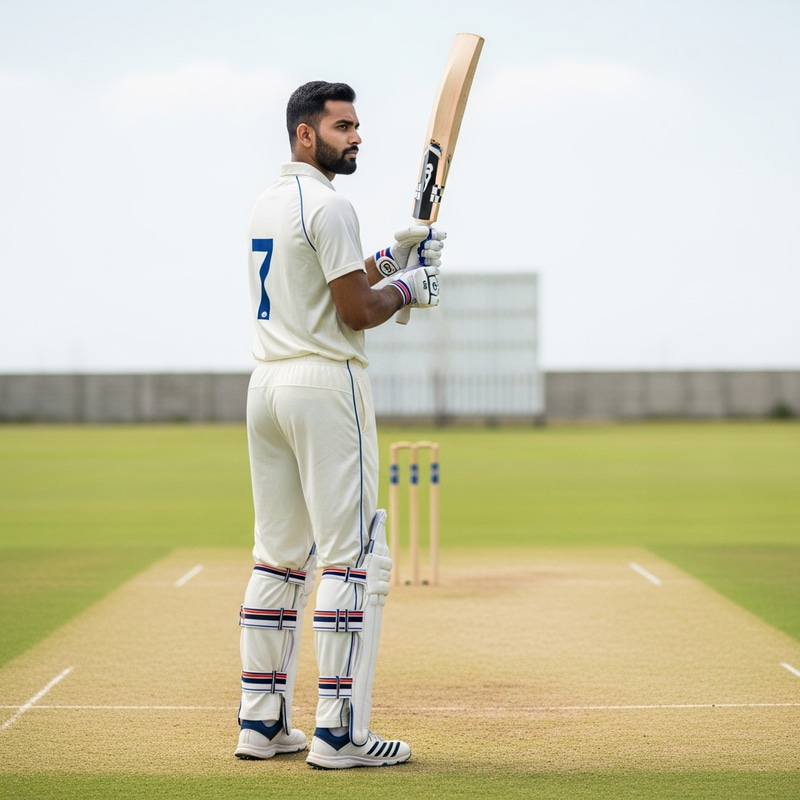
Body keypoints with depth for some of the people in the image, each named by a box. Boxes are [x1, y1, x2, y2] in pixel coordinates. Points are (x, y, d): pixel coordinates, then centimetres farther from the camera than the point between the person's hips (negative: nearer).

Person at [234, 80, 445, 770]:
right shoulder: (327, 205, -12)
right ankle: (338, 732, -9)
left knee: (279, 555, 12)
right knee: (355, 556, -7)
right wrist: (408, 287, 4)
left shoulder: (268, 203, 17)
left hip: (267, 384, 10)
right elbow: (356, 311, -14)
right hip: (325, 384, -10)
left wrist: (391, 259, 18)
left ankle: (261, 722, 14)